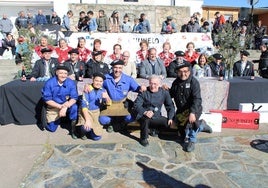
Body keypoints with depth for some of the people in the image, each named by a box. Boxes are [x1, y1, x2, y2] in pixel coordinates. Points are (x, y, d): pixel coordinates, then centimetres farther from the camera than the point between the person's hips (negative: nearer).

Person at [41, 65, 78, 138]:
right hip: (53, 107, 0)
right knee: (51, 128, -1)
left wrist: (65, 107, -32)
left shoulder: (71, 83, -17)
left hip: (67, 105, 0)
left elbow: (74, 98, -17)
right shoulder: (49, 83, -18)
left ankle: (73, 130, -14)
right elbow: (47, 99, -15)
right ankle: (59, 118, 33)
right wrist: (60, 106, -25)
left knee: (74, 107, -32)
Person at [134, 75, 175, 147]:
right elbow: (136, 105, -17)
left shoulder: (164, 92, 0)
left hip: (156, 117, 4)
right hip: (143, 117, -3)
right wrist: (144, 112, -37)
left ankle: (154, 129, 13)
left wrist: (170, 117, -12)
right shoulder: (144, 92, -9)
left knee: (168, 123, -18)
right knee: (146, 117, -36)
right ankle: (143, 138, -11)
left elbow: (170, 106, 4)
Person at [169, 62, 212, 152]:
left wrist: (192, 112, -40)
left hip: (193, 109, -6)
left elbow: (197, 99, -26)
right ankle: (201, 125, 33)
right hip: (181, 110, 6)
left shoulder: (193, 82, -16)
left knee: (190, 120, -39)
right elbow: (171, 95, 15)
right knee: (183, 135, 10)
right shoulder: (176, 82, 2)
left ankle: (191, 140, -13)